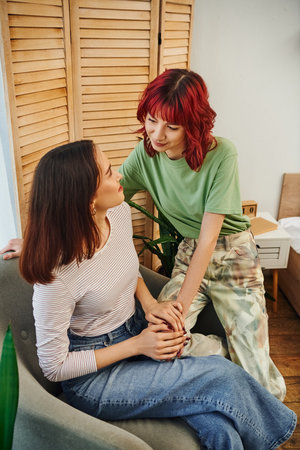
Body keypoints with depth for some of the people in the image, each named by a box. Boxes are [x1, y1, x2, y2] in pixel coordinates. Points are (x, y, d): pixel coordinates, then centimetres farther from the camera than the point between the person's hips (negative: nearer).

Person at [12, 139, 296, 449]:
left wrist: (150, 303, -6)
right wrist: (136, 346, -18)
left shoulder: (120, 212, -8)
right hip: (93, 377, -5)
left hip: (137, 334, 6)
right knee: (223, 377, -16)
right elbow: (54, 367, -16)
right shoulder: (56, 275, -28)